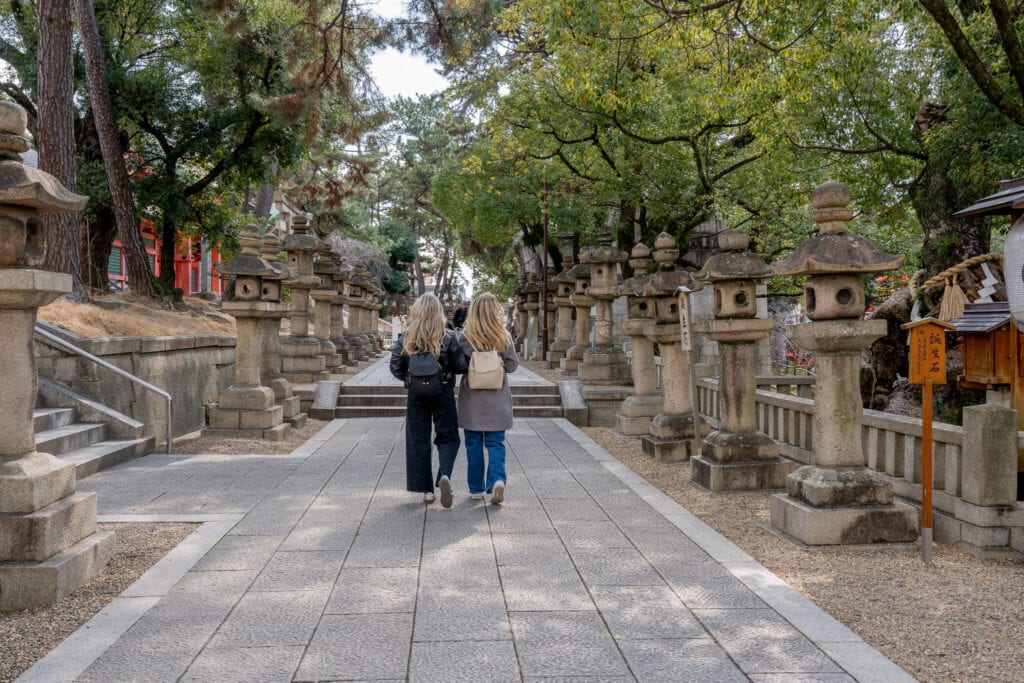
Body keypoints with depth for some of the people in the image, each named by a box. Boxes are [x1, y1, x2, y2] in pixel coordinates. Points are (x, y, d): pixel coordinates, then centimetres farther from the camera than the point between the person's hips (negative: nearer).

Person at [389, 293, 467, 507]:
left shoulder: (405, 339, -5)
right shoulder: (447, 339, -10)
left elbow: (396, 368, -1)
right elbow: (461, 367, -6)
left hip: (416, 394, 1)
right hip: (443, 393, -1)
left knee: (418, 441, 10)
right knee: (448, 438, 9)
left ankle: (425, 489, 11)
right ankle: (444, 475, -17)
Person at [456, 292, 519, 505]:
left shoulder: (464, 337, -9)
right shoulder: (504, 338, -6)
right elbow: (512, 365, 0)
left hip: (472, 400, 0)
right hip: (497, 400, 0)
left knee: (473, 444, 11)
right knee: (495, 443, 8)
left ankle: (476, 488, 16)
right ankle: (497, 479, -13)